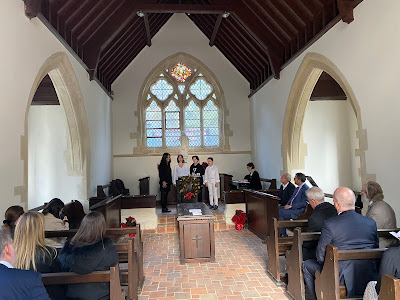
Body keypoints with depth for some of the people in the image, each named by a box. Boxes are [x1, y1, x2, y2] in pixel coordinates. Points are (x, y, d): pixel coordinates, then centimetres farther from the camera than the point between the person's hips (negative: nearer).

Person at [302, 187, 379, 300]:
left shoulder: (329, 224, -17)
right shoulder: (371, 223, -3)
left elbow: (321, 257, -10)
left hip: (342, 281, -5)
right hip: (368, 280, 6)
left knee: (306, 265, 18)